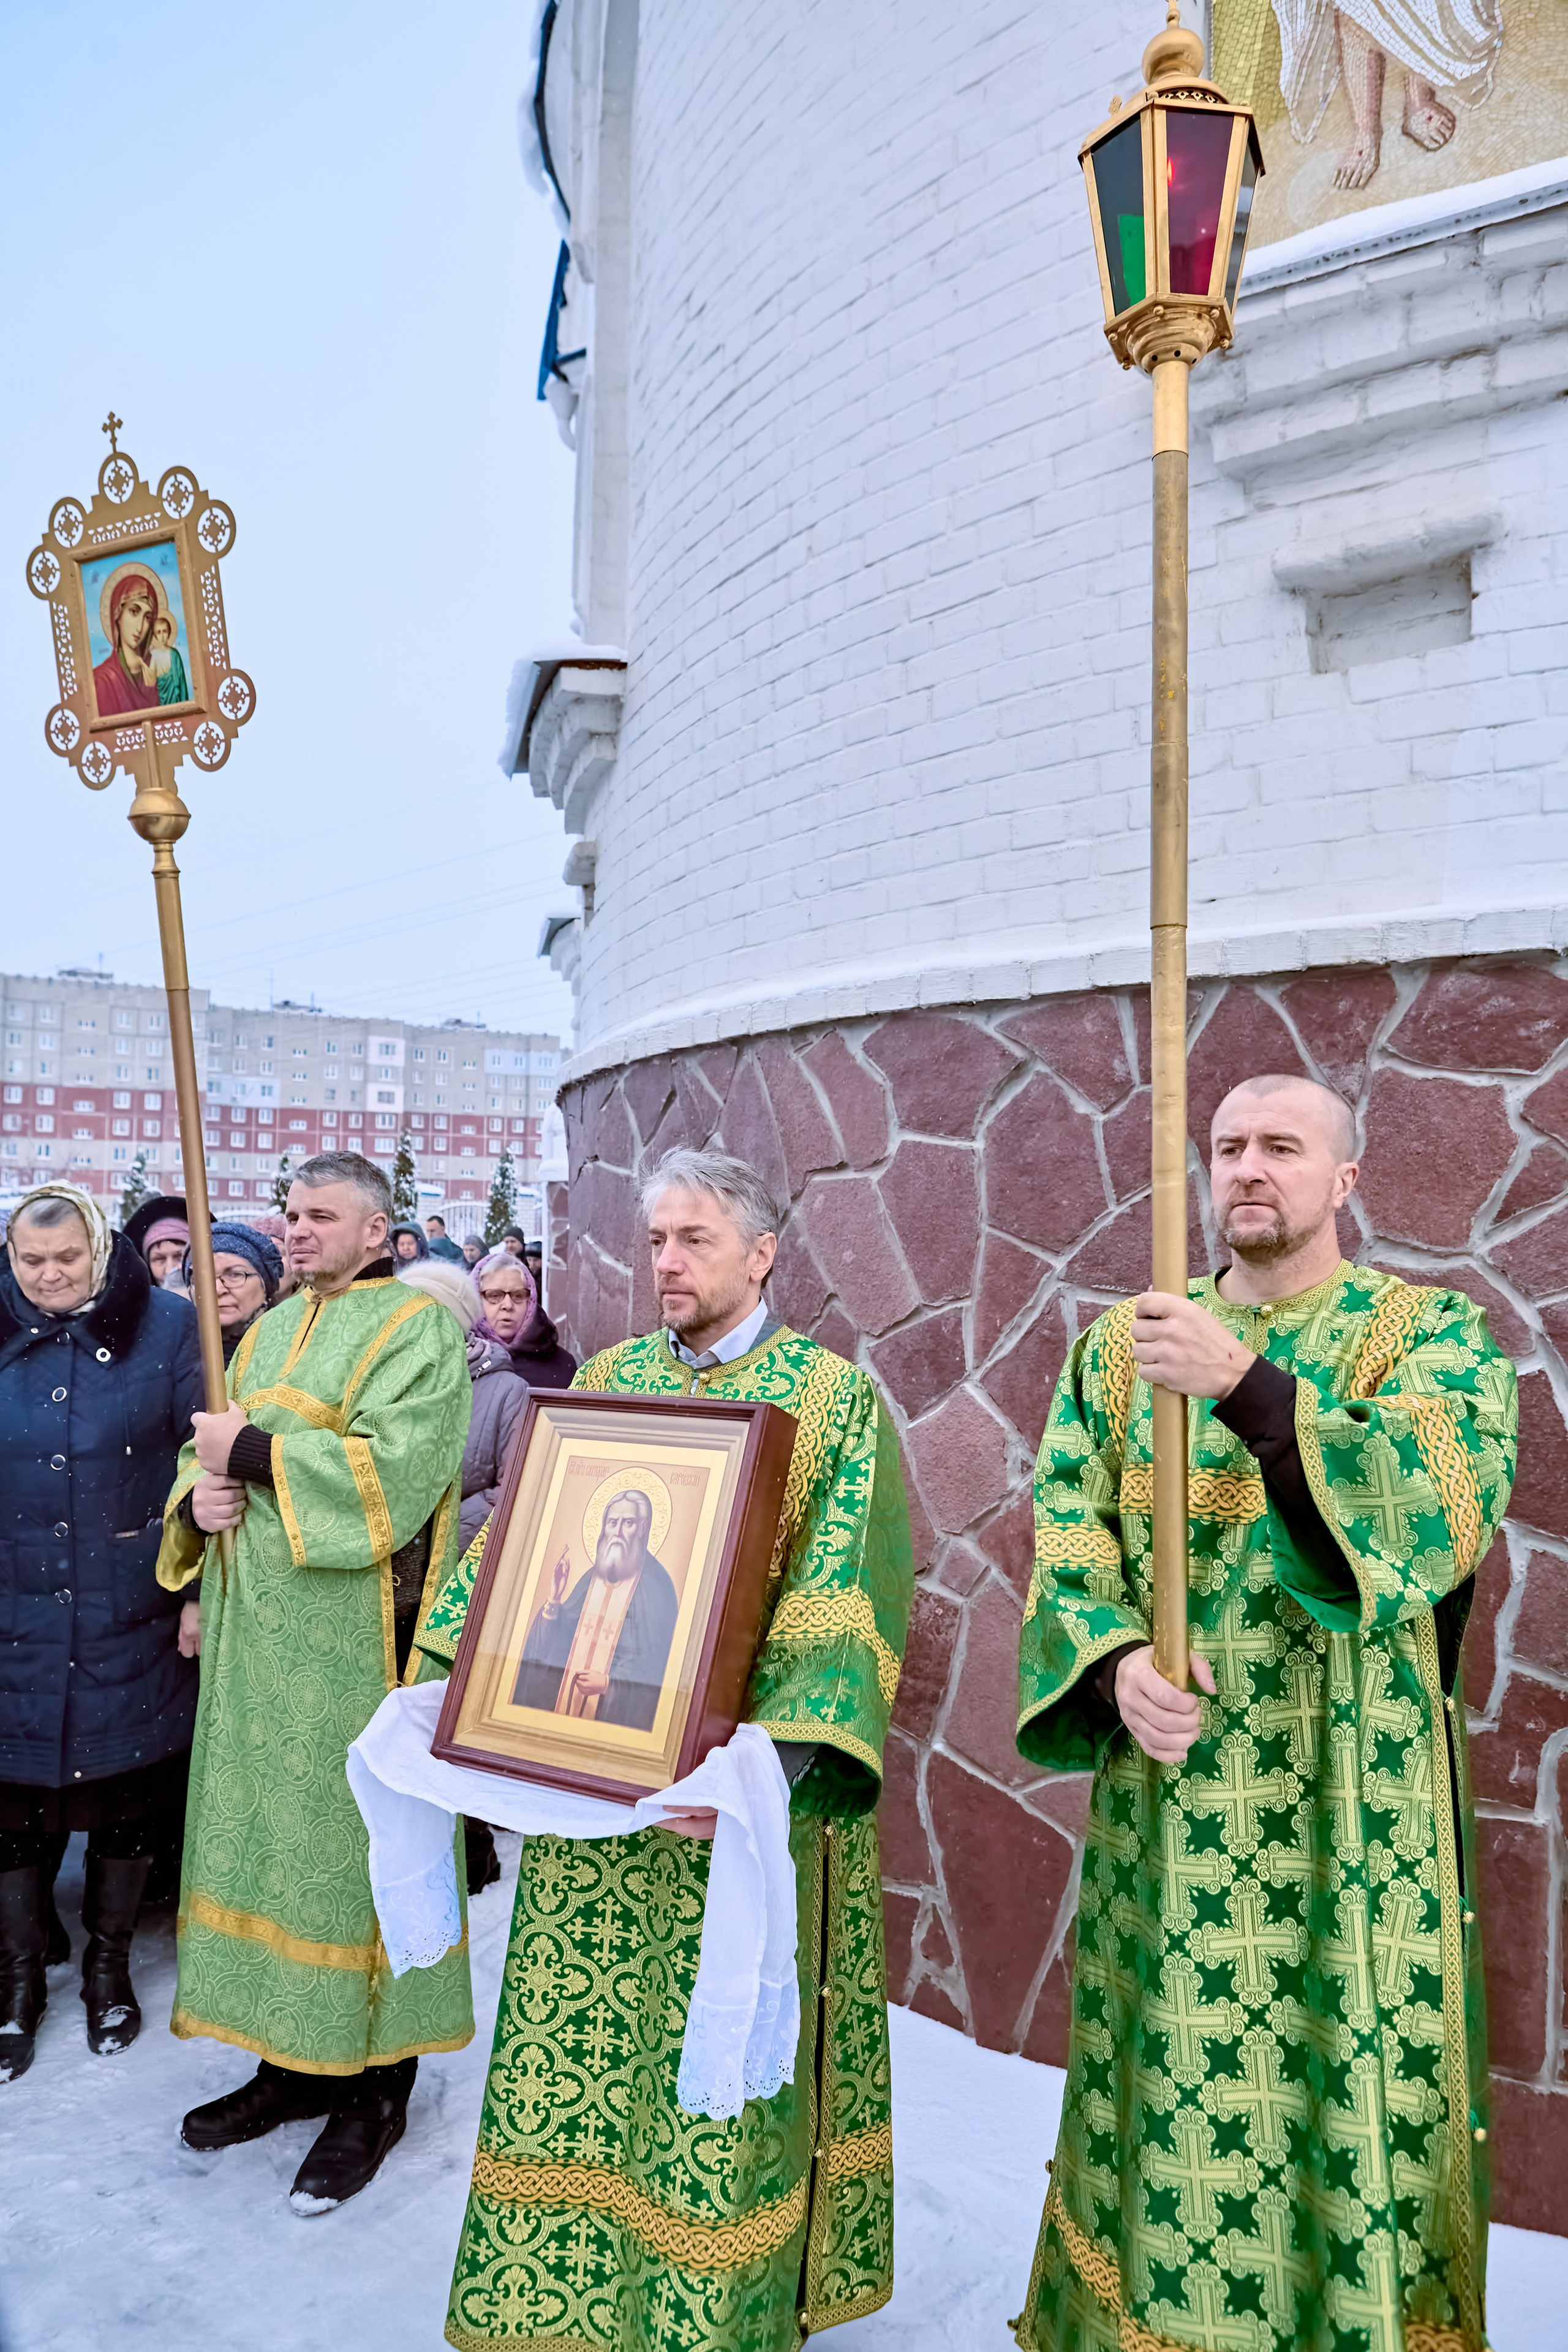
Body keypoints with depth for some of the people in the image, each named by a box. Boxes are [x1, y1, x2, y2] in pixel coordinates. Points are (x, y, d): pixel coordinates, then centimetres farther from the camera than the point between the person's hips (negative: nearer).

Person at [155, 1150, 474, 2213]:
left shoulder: (418, 1327, -8)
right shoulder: (268, 1333, 15)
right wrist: (198, 1495, -5)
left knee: (360, 1837, 1)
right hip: (262, 1626, 7)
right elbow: (214, 1451, 18)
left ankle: (374, 2091, 16)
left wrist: (251, 1454, -15)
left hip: (357, 1630, -7)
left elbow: (391, 1464, -21)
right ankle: (294, 2057, 30)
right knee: (271, 1831, 14)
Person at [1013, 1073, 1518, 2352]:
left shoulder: (1432, 1333, -1)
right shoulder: (1119, 1347, 7)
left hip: (1347, 1803, -2)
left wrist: (1249, 1385, -30)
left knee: (1342, 2093, 5)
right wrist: (1114, 1663, -18)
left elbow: (1442, 1509, -19)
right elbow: (1067, 1537, 1)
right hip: (1165, 1800, 3)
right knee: (1169, 2093, 12)